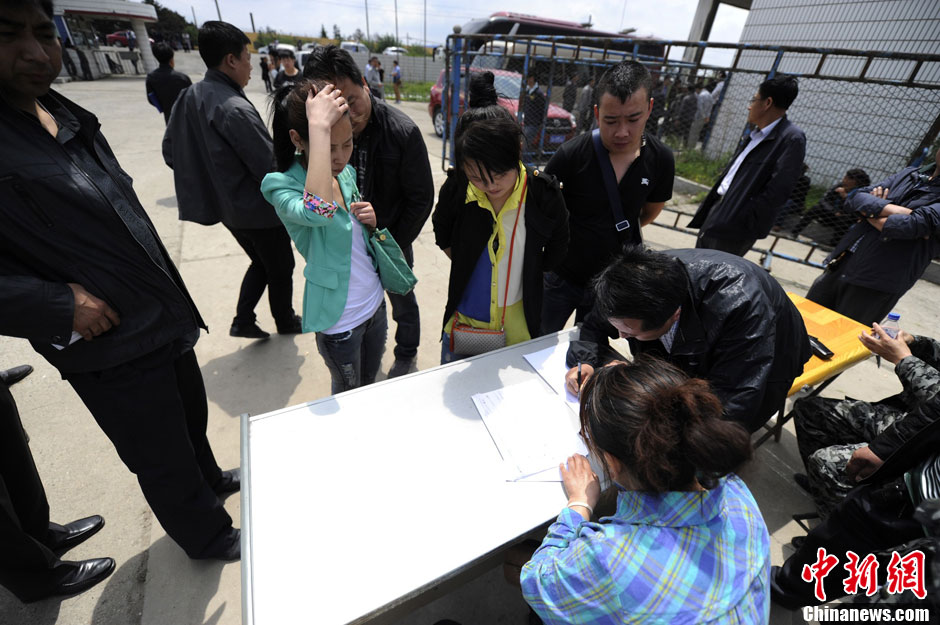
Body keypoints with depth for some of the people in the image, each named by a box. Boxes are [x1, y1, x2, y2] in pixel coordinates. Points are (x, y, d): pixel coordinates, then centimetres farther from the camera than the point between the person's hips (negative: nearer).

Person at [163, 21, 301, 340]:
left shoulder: (188, 97, 2)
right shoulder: (236, 109, -24)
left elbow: (170, 151, 10)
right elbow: (271, 169, -24)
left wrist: (208, 175, 17)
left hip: (228, 206, 8)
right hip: (259, 209, -8)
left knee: (261, 263, 25)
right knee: (280, 269, 12)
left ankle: (243, 320, 24)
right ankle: (285, 322, 31)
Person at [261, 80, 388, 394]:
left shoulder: (346, 172, -1)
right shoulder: (282, 187, -21)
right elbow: (318, 210, -46)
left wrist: (370, 221, -10)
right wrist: (319, 125, -39)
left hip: (375, 302, 6)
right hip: (339, 320, -6)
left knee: (370, 385, 28)